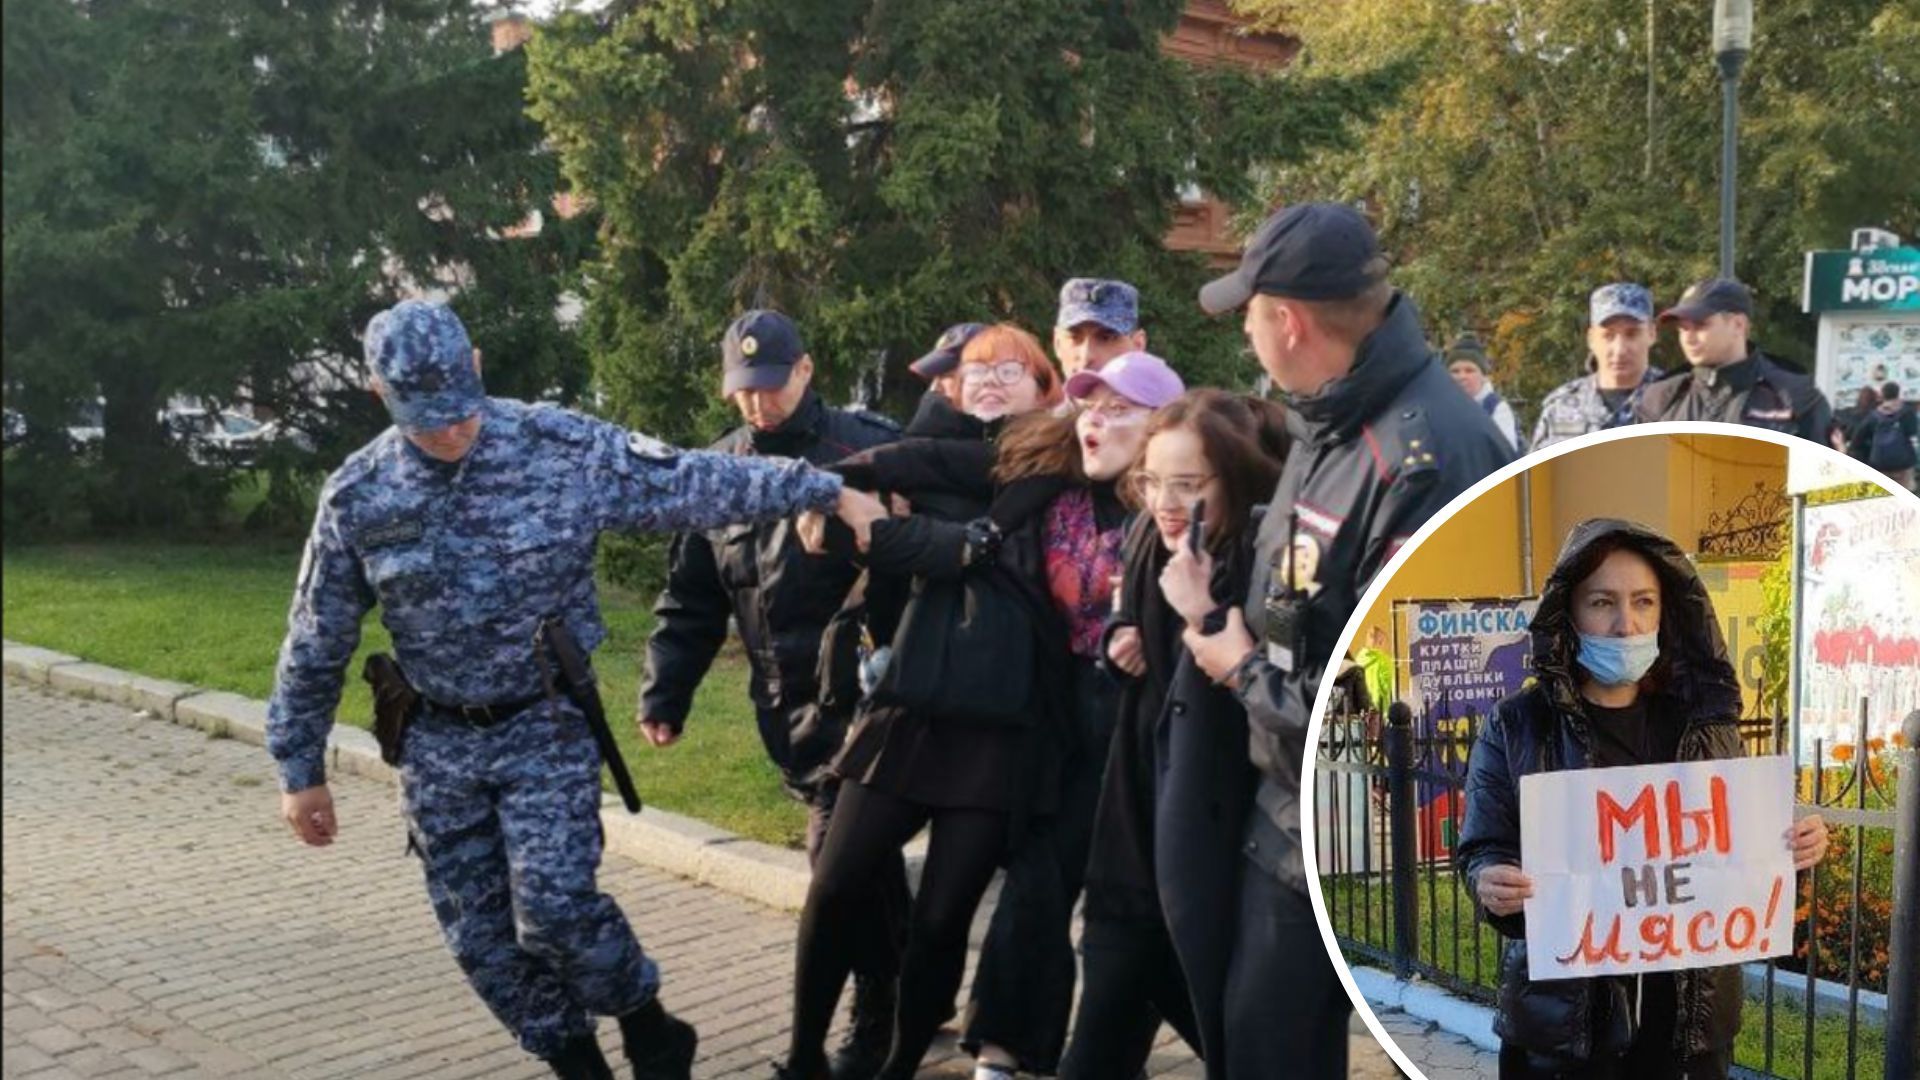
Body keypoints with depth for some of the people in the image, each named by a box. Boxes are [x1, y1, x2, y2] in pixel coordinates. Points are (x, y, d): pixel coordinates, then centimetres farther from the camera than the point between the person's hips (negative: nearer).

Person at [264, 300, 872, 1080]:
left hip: (547, 725, -3)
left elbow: (690, 484, -8)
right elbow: (317, 642, 5)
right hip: (439, 743, 3)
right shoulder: (357, 497, -4)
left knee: (553, 905, -16)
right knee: (481, 937, 6)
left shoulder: (561, 447, -11)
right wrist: (300, 767, 8)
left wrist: (823, 489, -12)